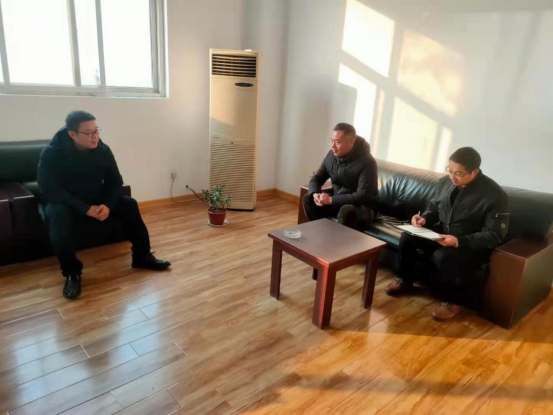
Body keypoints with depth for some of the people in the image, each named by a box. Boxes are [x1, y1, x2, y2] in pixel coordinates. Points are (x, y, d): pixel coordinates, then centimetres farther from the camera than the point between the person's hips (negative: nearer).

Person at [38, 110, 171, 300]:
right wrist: (85, 209, -32)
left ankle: (142, 257, -5)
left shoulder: (103, 150, -10)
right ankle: (71, 273, -25)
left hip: (96, 200, 4)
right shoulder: (51, 154, -21)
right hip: (64, 202, -3)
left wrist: (107, 205, -25)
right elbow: (49, 190, -25)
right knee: (58, 215, -37)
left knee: (129, 204, -15)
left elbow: (115, 182, -5)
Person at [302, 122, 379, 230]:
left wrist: (331, 200, -29)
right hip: (337, 200, 6)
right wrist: (315, 194, -19)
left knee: (347, 211, -38)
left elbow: (363, 196, -29)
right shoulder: (331, 155, -4)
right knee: (308, 199, -9)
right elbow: (316, 178, 5)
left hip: (362, 207, -6)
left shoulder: (367, 162, -24)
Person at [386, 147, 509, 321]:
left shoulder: (494, 195, -21)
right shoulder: (445, 182, -3)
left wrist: (459, 241, -34)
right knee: (407, 237, -16)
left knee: (443, 256, -35)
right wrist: (424, 218, -10)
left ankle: (456, 300, -7)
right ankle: (405, 280, 8)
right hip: (441, 235, 6)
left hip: (472, 246, -6)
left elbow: (494, 235, -20)